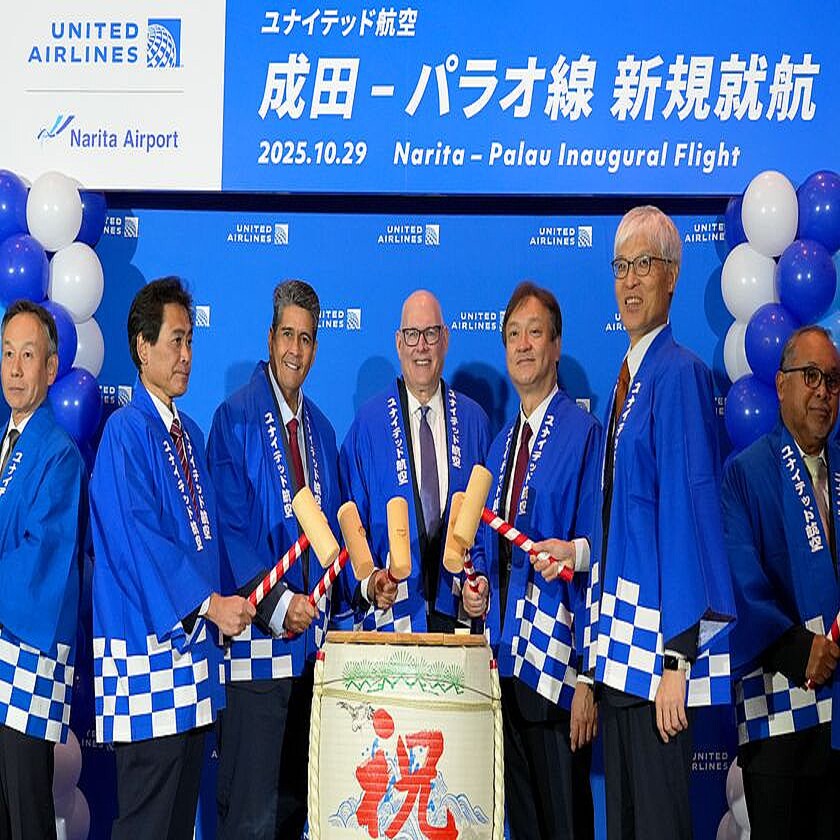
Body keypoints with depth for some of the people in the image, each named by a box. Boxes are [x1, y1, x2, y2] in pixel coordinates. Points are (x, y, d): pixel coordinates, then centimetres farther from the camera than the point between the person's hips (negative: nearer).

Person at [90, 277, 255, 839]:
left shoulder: (190, 433, 15)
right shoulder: (124, 431, -9)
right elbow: (137, 536, -17)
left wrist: (223, 601, 5)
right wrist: (210, 603, -17)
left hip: (195, 639, 8)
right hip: (146, 645, -8)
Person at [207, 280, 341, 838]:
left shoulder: (320, 429, 14)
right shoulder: (235, 419, -6)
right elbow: (230, 528, -12)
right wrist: (279, 603, -19)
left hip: (311, 640, 7)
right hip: (260, 640, -7)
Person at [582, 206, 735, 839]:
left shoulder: (680, 374, -12)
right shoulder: (627, 379, 14)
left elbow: (688, 510, -17)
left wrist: (678, 657, -19)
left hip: (658, 644, -9)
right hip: (618, 646, 9)